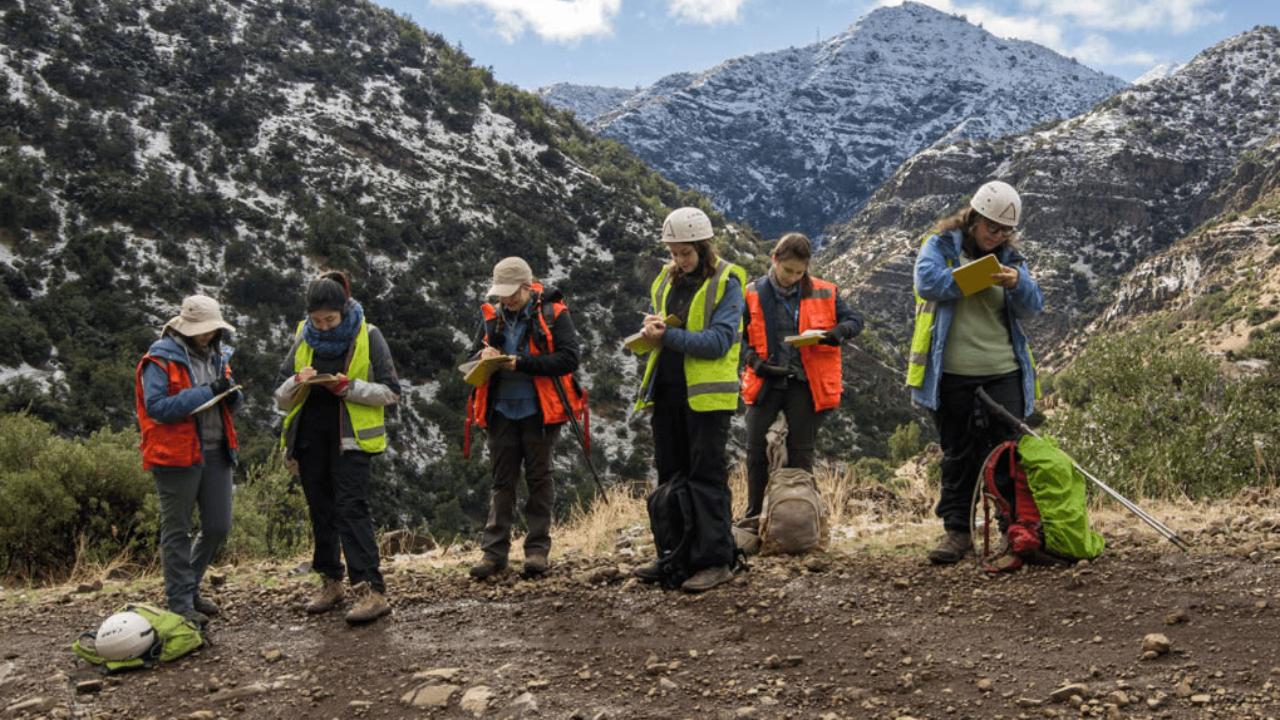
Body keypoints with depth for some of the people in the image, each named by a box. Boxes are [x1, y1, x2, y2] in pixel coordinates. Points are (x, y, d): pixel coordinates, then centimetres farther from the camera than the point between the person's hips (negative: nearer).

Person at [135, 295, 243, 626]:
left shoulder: (216, 354, 13)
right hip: (177, 455, -7)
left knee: (218, 527, 10)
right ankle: (181, 602, 10)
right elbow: (158, 407, -19)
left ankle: (189, 585, 29)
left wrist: (231, 395, -6)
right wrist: (207, 392, -22)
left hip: (215, 452, 7)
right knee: (177, 530, 3)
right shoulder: (160, 359, -9)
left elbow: (228, 403, 19)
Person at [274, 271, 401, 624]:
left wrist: (348, 387, -20)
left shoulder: (367, 336, -5)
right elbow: (281, 397, 8)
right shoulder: (303, 338, 6)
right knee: (321, 511, 11)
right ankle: (330, 583, 24)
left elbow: (391, 392, -5)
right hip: (309, 436, 5)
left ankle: (372, 591, -19)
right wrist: (298, 382, -15)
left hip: (350, 437, -5)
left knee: (351, 509, -15)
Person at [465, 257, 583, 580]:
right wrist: (484, 356, -8)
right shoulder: (492, 317, 9)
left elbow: (568, 359, -15)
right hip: (501, 410, 4)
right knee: (501, 481, 6)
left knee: (539, 478, 4)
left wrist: (522, 363, -21)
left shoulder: (553, 314, -5)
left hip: (539, 410, -4)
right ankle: (494, 551, 9)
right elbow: (473, 357, 16)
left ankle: (538, 550, 12)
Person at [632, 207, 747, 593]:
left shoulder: (726, 282, -8)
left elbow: (719, 340, -17)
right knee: (670, 475, 13)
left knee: (707, 477, -3)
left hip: (706, 394, -7)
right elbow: (656, 328, 19)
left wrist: (669, 336, -21)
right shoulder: (666, 280, 12)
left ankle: (716, 561, 3)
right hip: (667, 391, 7)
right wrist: (652, 329, -5)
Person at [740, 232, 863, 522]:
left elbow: (855, 320, 8)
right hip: (766, 382, 0)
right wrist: (756, 362, -13)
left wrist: (837, 333, -14)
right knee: (756, 449, 0)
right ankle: (754, 514, 13)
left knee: (800, 453, 6)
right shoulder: (753, 295, -1)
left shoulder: (824, 293, 1)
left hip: (806, 384, 0)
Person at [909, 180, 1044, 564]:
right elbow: (927, 281, -16)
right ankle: (957, 530, 13)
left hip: (1004, 374, 3)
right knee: (957, 456, 6)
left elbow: (1033, 306, 3)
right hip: (952, 375, -2)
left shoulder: (1011, 257, 14)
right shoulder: (941, 245, 4)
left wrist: (1017, 283, -17)